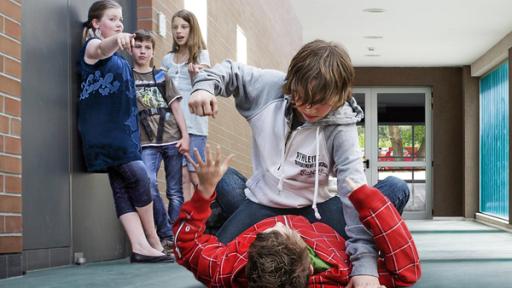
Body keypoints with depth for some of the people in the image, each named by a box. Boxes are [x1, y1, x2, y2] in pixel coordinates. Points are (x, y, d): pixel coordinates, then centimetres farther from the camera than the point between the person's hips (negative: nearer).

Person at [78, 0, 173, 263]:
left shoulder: (119, 59, 21)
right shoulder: (92, 46, -5)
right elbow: (101, 48, -32)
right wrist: (116, 39, -54)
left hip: (121, 129, 8)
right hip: (103, 131, -8)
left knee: (123, 186, 0)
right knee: (139, 177, -14)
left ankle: (140, 246, -7)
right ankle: (153, 241, -4)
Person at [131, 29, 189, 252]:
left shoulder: (162, 77, 14)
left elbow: (176, 108, 12)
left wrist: (185, 136, 2)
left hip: (171, 139, 2)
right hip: (147, 142, -2)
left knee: (175, 192, 2)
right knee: (149, 186, -21)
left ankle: (175, 237, 10)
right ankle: (166, 236, -11)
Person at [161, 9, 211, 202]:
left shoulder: (201, 55, 2)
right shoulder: (168, 59, 14)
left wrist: (196, 74, -30)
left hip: (194, 123, -4)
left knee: (196, 175, -4)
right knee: (182, 175, 2)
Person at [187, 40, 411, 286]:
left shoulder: (340, 127, -22)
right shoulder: (270, 86, -16)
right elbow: (229, 71, 4)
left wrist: (364, 262, -43)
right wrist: (204, 86, -21)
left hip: (313, 208, -2)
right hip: (262, 204, 2)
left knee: (395, 189, -23)